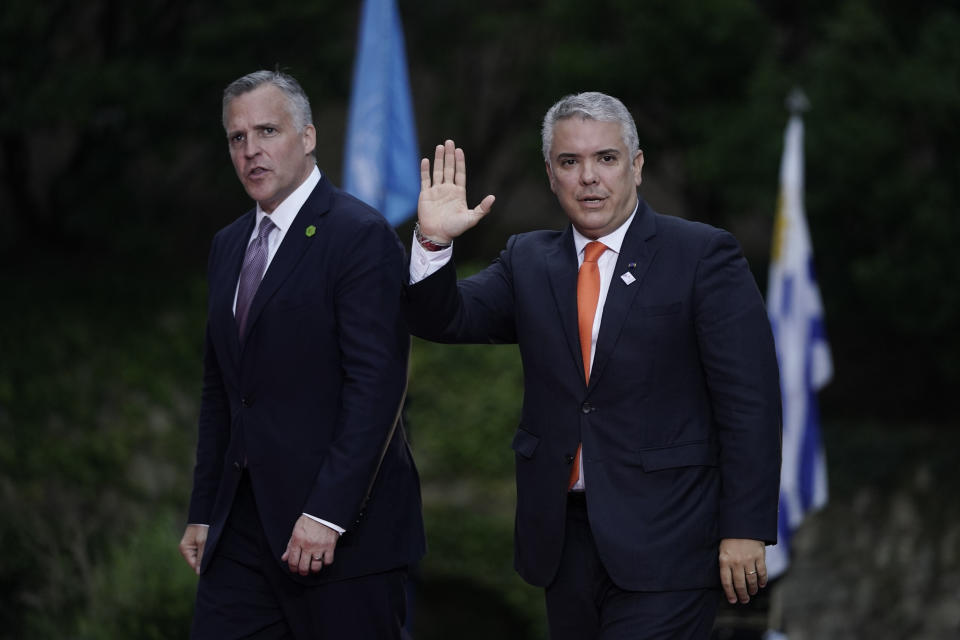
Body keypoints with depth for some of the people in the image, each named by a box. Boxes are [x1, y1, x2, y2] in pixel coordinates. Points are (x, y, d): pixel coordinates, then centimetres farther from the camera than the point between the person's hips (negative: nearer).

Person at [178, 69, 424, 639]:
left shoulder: (361, 235, -9)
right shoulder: (230, 245, 17)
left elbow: (376, 384, -16)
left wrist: (325, 514, -21)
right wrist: (203, 512, 15)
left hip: (342, 527, -7)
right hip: (243, 526, 7)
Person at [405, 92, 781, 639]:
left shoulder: (703, 256, -3)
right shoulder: (529, 262, 12)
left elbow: (749, 404, -7)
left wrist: (746, 531, -12)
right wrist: (434, 240, -15)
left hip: (664, 543, -5)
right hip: (565, 535, 5)